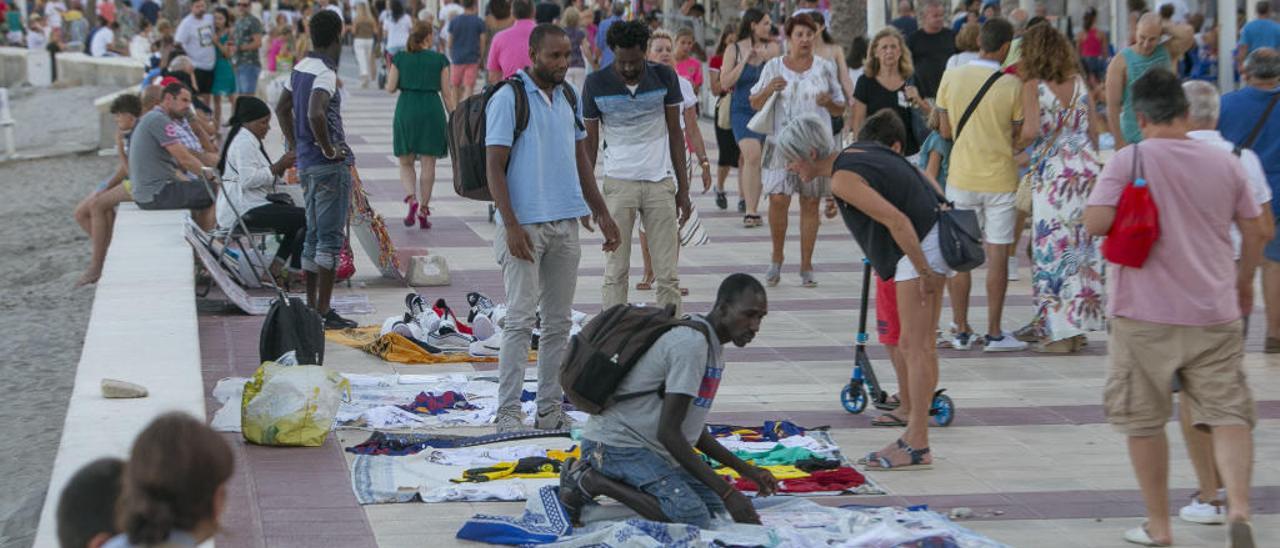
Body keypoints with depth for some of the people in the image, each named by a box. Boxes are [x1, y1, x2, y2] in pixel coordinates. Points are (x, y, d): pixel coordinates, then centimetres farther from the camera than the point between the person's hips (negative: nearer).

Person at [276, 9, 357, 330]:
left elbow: (282, 108, 23)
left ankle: (311, 305, 21)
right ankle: (324, 312, -5)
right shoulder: (325, 74, -17)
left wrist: (294, 146, 23)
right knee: (330, 238, -5)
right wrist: (329, 149, -20)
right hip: (331, 167, -9)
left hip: (306, 164, 9)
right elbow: (315, 114, -32)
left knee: (313, 235, 16)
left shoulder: (300, 69, 11)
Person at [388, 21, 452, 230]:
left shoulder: (400, 58, 3)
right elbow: (447, 93, 0)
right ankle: (424, 210, 5)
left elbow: (390, 88, 3)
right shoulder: (439, 59, 1)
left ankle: (411, 198, -13)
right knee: (428, 162, 6)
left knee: (405, 162, 11)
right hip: (432, 111, -1)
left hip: (406, 111, 1)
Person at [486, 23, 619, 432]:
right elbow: (494, 167, -12)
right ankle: (508, 413, -3)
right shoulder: (508, 99, -8)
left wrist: (601, 213, 17)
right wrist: (511, 225, -19)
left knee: (558, 321, 8)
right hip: (525, 226, -7)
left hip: (565, 224, 7)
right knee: (520, 319, -7)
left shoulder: (569, 98, 13)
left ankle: (550, 410, 13)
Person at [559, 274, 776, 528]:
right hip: (617, 443, -11)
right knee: (693, 518, -23)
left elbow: (692, 430, 19)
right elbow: (668, 431, -25)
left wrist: (746, 470, 11)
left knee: (714, 507, 2)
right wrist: (728, 492, -26)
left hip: (651, 447, 11)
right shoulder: (692, 344, -21)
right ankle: (589, 481, -10)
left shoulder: (714, 345, 12)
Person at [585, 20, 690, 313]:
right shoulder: (596, 84, -5)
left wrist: (683, 189, 4)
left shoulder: (665, 77, -2)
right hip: (619, 183, -1)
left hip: (660, 182, 1)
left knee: (667, 274, 1)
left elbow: (675, 133, 6)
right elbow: (590, 141, 3)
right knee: (616, 272, 0)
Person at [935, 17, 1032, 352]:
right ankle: (994, 334, 7)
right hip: (1000, 179, -2)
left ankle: (961, 332, 12)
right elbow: (1018, 139, -4)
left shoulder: (951, 78, -3)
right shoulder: (1012, 86, -10)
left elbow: (945, 131, 4)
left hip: (961, 177, 2)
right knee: (997, 256, 4)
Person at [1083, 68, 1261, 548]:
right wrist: (1243, 284, 26)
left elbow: (1096, 222, -17)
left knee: (1144, 421, 11)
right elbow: (1255, 233, 10)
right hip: (1214, 312, 3)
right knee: (1229, 415, 3)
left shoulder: (1130, 160, -8)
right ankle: (1239, 507, -19)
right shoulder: (1225, 162, 4)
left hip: (1145, 314, -2)